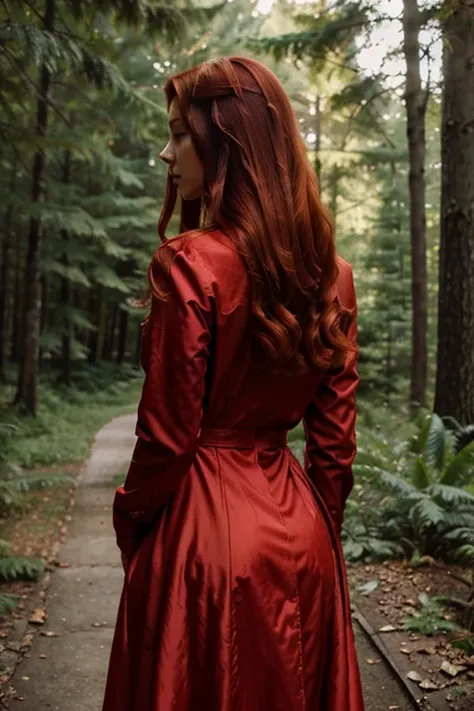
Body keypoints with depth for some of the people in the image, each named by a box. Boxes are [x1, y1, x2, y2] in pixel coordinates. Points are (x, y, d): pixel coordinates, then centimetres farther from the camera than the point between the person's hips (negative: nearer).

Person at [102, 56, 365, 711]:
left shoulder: (190, 263, -18)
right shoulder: (331, 271, 0)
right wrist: (317, 530, 15)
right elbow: (335, 435, 4)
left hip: (205, 531, -6)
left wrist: (131, 522, 2)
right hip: (300, 531, 6)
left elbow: (168, 435, -15)